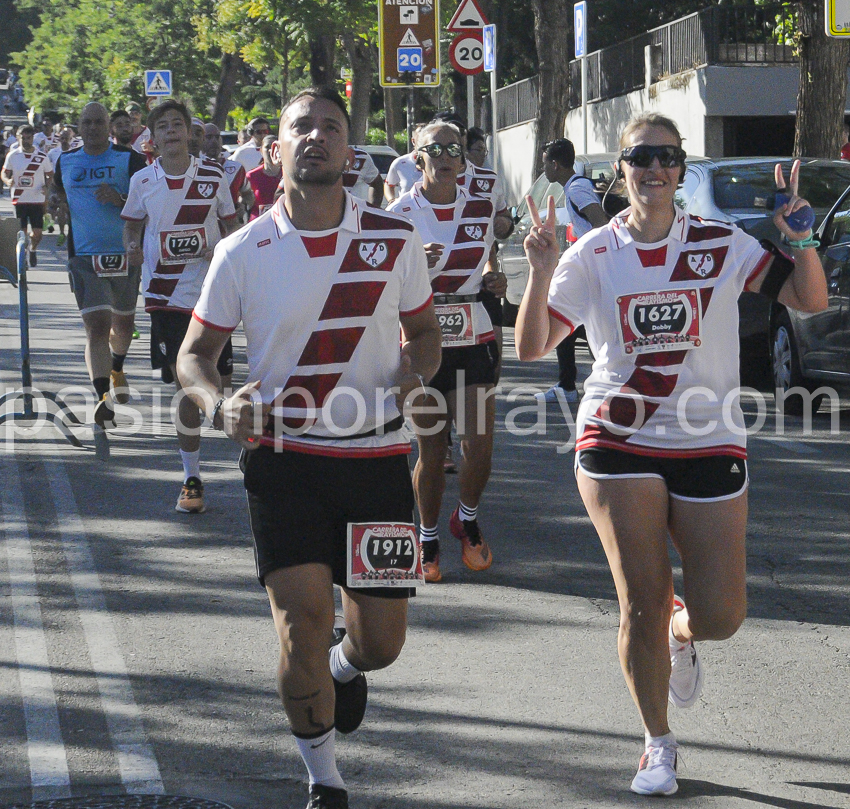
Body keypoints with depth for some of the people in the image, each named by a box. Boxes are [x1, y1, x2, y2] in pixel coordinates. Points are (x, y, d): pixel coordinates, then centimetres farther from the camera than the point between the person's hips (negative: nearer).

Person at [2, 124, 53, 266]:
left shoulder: (42, 157, 1)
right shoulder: (12, 156, 1)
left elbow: (50, 175, 10)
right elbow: (5, 173, 8)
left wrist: (46, 186, -10)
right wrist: (8, 181, -15)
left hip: (37, 200, 0)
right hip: (18, 200, 0)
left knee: (37, 232, 0)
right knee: (21, 232, -2)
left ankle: (33, 250, 32)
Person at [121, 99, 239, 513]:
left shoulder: (213, 176, 2)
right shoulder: (142, 181, 2)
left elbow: (230, 223, 11)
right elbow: (132, 223, 16)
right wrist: (132, 246, -7)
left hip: (212, 292, 0)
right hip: (166, 295, 0)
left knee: (220, 382, 1)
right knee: (187, 388, -2)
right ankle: (191, 478, 9)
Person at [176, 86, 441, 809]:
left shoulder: (396, 241, -1)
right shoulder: (244, 252, -3)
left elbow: (424, 330, 13)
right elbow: (196, 351, 6)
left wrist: (410, 379, -9)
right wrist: (220, 404, -16)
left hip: (376, 458, 2)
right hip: (284, 458, -1)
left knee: (381, 640, 8)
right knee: (304, 633, -11)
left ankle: (346, 667, 48)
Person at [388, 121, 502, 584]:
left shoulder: (481, 210, 6)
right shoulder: (399, 215, -3)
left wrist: (491, 278, 1)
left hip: (473, 341, 2)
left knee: (479, 445, -4)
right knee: (431, 450, 0)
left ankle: (467, 520, 24)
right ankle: (428, 538, 21)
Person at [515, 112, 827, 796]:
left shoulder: (722, 245, 1)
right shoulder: (593, 255, 1)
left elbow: (810, 300, -3)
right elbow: (531, 348, -3)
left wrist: (799, 237, -20)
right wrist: (542, 273, -18)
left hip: (710, 443, 1)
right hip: (620, 441, -1)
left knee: (720, 617, -4)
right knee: (642, 603, -4)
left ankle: (680, 634, 35)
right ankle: (659, 745, 17)